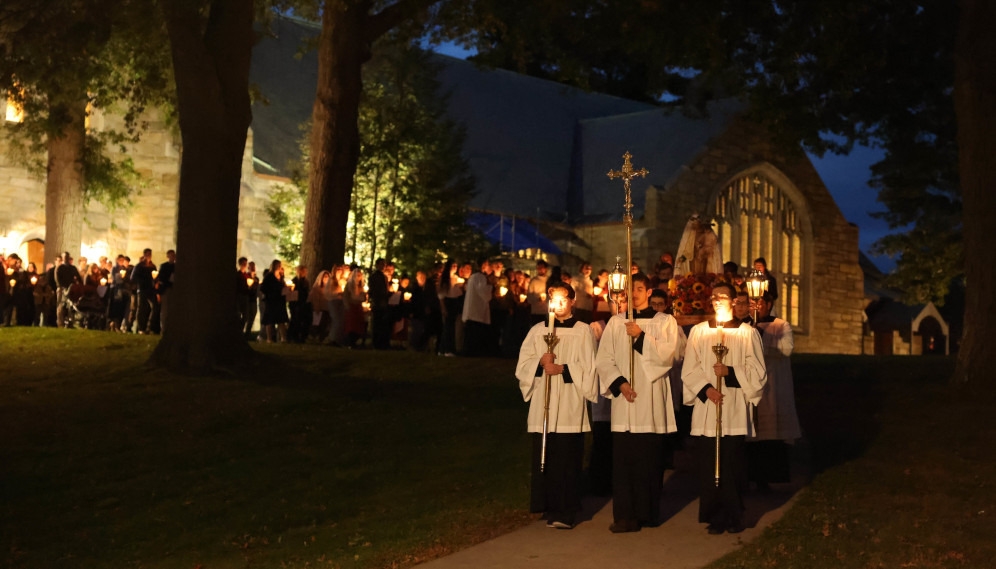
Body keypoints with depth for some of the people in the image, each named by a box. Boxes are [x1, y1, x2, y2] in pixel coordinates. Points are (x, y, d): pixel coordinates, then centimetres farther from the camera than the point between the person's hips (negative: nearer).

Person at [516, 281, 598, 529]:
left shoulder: (583, 331, 4)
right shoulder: (537, 331, 13)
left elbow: (588, 368, -1)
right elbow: (522, 365, 8)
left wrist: (562, 368, -12)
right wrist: (540, 363, -10)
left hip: (570, 406, -3)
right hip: (542, 405, 3)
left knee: (567, 460, -6)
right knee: (544, 459, 1)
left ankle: (565, 513, -1)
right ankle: (551, 509, 10)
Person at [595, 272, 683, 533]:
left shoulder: (665, 322, 8)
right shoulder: (616, 322, 11)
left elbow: (667, 355, -7)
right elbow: (604, 359, 4)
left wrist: (641, 336, -13)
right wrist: (619, 383, -9)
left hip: (651, 399, -1)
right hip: (623, 397, 1)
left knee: (649, 458, 0)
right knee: (623, 458, -4)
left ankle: (648, 512, 11)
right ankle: (625, 515, -2)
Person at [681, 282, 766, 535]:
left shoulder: (748, 333, 5)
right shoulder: (698, 331, 9)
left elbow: (757, 372, 1)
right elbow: (689, 370, 4)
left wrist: (730, 372, -13)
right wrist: (705, 388, -12)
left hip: (735, 411, -1)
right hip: (706, 409, 2)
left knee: (732, 465, -2)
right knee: (708, 465, 0)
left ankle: (733, 517, 10)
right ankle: (715, 516, 9)